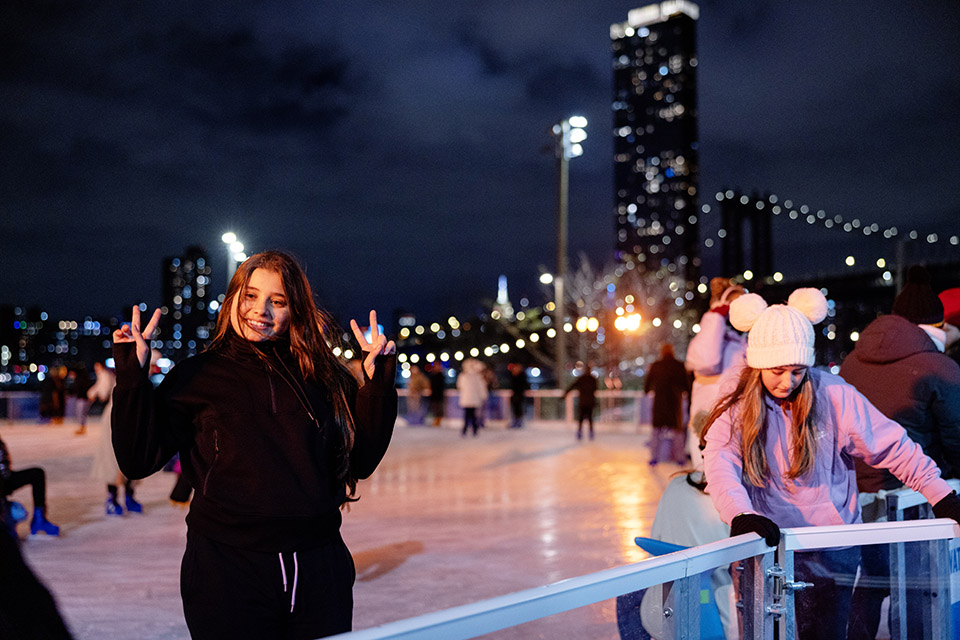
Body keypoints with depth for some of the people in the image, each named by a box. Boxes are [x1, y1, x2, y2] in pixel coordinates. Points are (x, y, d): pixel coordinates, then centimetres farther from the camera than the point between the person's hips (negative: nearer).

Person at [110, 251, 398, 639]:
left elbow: (361, 461, 4)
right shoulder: (197, 377, 1)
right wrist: (132, 375, -13)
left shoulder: (321, 375, 5)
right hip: (227, 571, -2)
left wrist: (378, 380, -2)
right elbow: (138, 460, -5)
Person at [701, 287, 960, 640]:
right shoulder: (735, 411, -6)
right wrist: (742, 516, -41)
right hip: (763, 546, 1)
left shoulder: (834, 395, -6)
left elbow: (893, 448, 1)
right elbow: (720, 467, -23)